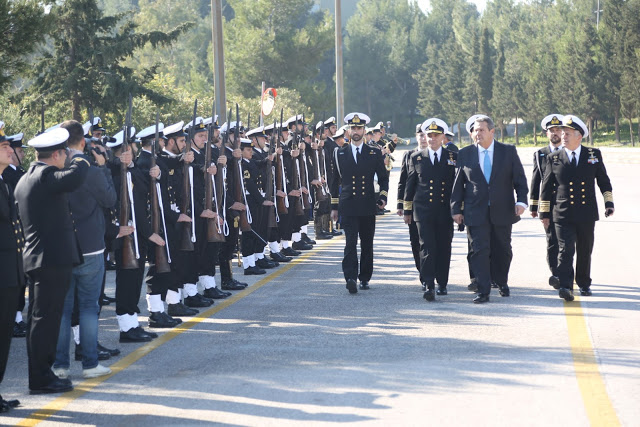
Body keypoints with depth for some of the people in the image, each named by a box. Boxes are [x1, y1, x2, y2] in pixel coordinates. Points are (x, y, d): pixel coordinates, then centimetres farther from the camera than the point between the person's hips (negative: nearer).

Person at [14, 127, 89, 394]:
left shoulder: (25, 179, 16)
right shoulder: (46, 175, -15)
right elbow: (74, 179, -33)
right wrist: (81, 163, -12)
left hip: (35, 258, 10)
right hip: (53, 258, -10)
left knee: (39, 318, 13)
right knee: (45, 318, -6)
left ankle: (40, 374, 19)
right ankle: (41, 379, -3)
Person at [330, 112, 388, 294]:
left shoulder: (375, 154, 7)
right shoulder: (340, 153, 8)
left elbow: (383, 178, 13)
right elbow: (335, 181, 12)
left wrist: (383, 197, -4)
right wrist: (334, 206, 10)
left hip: (368, 206, 1)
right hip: (348, 207, -1)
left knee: (367, 244, 7)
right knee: (350, 243, -13)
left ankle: (365, 278, 18)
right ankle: (350, 278, -21)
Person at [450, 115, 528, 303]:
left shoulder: (508, 151, 3)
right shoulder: (464, 154, 3)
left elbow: (519, 178, 4)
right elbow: (458, 184, 6)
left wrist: (521, 201, -8)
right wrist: (456, 209, 2)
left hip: (502, 211, 1)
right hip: (476, 213, -1)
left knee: (503, 251, 11)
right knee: (479, 250, -8)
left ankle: (502, 283, 32)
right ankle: (483, 291, -7)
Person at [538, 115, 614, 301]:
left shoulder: (594, 155, 5)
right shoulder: (554, 158, 3)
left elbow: (604, 181, 14)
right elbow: (546, 187, 7)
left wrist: (609, 203, 7)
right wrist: (544, 213, 5)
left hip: (587, 214, 2)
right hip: (563, 214, -2)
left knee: (585, 251, 12)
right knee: (565, 250, -13)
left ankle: (584, 284, 28)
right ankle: (566, 287, -20)